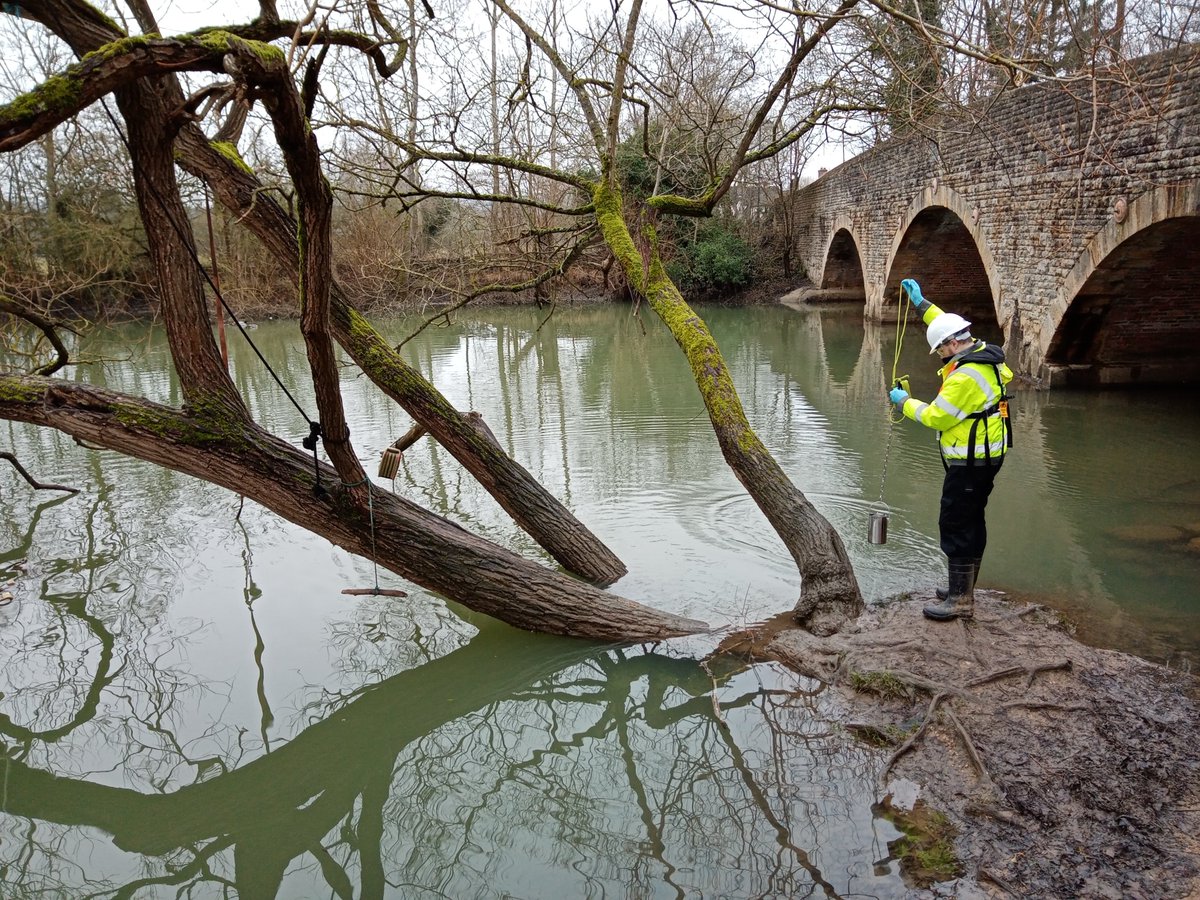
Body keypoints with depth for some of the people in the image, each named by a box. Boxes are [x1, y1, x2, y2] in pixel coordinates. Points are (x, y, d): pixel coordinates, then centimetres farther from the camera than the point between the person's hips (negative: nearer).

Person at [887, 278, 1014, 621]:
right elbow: (949, 327, 22)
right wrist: (921, 303, 24)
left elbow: (934, 417, -18)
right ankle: (964, 589, 28)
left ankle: (959, 599, 2)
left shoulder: (966, 377, -25)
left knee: (955, 525, -4)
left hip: (969, 463, -10)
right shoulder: (982, 353, 5)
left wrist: (904, 402, -3)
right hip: (984, 457, 11)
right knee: (971, 522, 17)